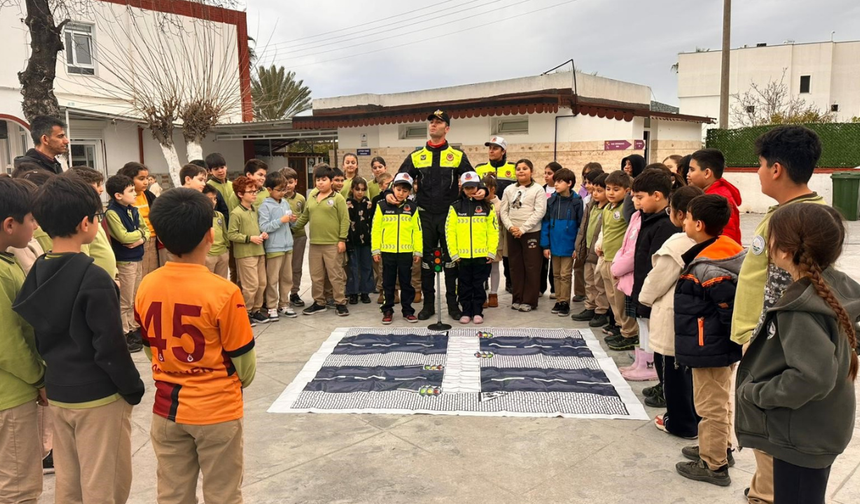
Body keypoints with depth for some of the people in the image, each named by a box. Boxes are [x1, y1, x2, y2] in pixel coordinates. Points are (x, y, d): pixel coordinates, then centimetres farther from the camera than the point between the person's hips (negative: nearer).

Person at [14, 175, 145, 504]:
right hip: (98, 397, -7)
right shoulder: (94, 278, -21)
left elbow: (37, 335, 10)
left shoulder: (38, 272, 2)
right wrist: (133, 389, -7)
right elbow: (110, 348, -20)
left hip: (56, 393, 7)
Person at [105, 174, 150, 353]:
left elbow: (146, 230, 9)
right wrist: (140, 233, -6)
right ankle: (123, 335, 10)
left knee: (136, 298, 17)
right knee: (125, 301, 1)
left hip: (138, 259, 8)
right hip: (124, 261, -8)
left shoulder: (133, 210, 7)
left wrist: (141, 239, -12)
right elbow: (123, 237, -22)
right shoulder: (112, 212, -16)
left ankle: (134, 329, 29)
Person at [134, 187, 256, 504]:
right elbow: (243, 360, -11)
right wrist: (240, 383, 10)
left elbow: (149, 348, 6)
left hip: (167, 408, 5)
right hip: (217, 409, -4)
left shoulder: (146, 287, -7)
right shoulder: (223, 291, -22)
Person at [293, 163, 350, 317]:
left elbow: (345, 220, -8)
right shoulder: (312, 199, 13)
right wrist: (293, 228, 15)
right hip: (315, 244, 6)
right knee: (316, 276, 12)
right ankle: (319, 303, 24)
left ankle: (340, 303, 10)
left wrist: (342, 239, -12)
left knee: (335, 275, 1)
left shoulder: (338, 198, -5)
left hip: (333, 244, -6)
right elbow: (304, 217, 21)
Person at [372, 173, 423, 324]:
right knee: (388, 282, 9)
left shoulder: (412, 207, 3)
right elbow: (376, 228, -1)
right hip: (387, 251, -1)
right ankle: (387, 310, 19)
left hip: (406, 252, 1)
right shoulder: (382, 205, -1)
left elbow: (417, 230, 4)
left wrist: (418, 251, 2)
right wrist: (375, 250, -4)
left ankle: (407, 310, 20)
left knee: (406, 282, 9)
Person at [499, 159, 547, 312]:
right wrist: (510, 227, -11)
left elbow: (539, 212, -11)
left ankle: (529, 301, 7)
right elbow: (503, 211, 6)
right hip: (512, 233, 4)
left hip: (531, 233, -4)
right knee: (515, 266, 9)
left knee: (531, 267, 0)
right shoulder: (509, 189, 9)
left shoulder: (538, 189, -3)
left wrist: (523, 229, -16)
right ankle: (517, 299, 19)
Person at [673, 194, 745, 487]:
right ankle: (720, 448, 40)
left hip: (710, 348, -10)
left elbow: (733, 309, -26)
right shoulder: (726, 251, 4)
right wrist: (731, 340, 15)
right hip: (723, 346, 10)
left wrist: (731, 339, -12)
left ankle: (714, 466, 17)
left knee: (711, 406, 4)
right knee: (720, 402, 23)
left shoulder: (707, 268, -26)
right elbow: (733, 305, 10)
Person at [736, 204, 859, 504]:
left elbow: (813, 375, -36)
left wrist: (756, 393, -23)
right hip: (816, 431, 9)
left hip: (802, 438, -9)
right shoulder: (835, 286, -2)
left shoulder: (801, 311, -29)